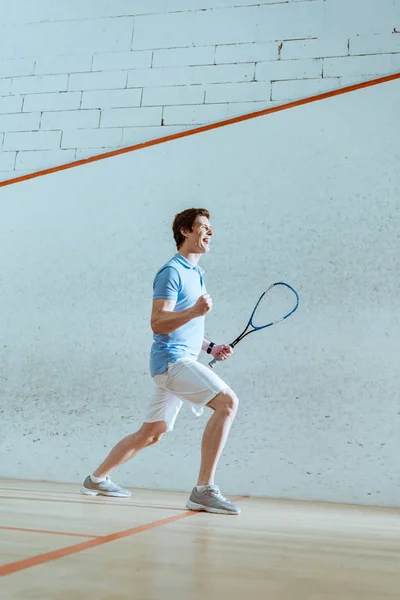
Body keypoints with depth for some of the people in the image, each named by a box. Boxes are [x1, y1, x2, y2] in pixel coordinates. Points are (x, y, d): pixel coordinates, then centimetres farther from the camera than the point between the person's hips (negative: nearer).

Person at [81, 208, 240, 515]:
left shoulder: (196, 274, 20)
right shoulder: (171, 272, -9)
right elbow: (158, 324, -18)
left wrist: (210, 347, 16)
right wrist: (195, 311, -31)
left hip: (183, 360, 10)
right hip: (172, 358, -10)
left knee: (151, 433, 16)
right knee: (227, 401, -23)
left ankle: (97, 478, 31)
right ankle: (204, 490, -22)